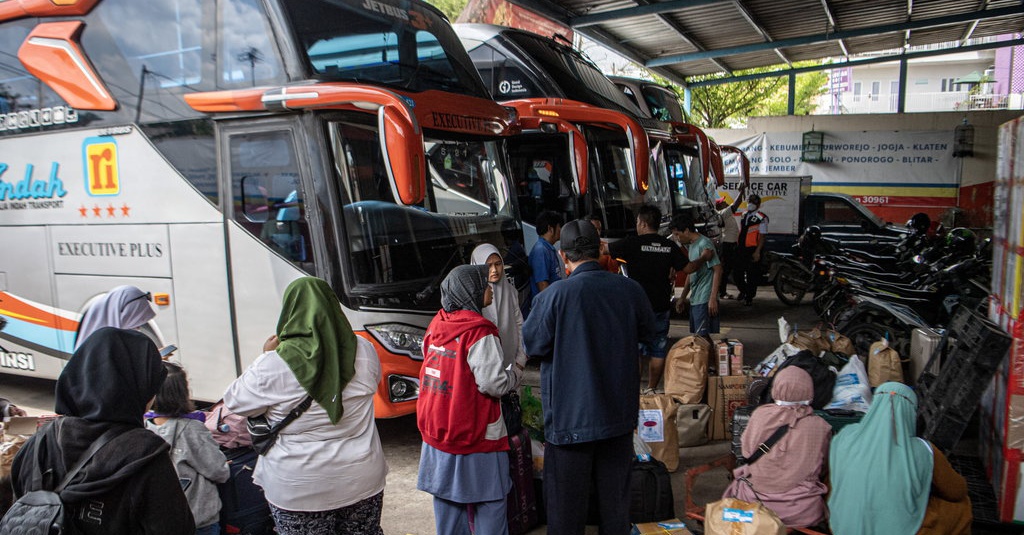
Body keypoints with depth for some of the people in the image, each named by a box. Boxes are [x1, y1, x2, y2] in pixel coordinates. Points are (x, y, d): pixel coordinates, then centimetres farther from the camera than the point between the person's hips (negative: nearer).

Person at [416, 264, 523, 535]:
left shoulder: (436, 324, 3)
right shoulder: (479, 332, -18)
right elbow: (494, 384, -20)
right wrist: (516, 371, -1)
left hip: (437, 431, 7)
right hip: (475, 436, -7)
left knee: (447, 501, 16)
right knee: (489, 503, 4)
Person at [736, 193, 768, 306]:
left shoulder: (761, 218, -10)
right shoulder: (744, 215, 11)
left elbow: (762, 236, -13)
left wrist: (757, 251, -18)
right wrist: (737, 244, 15)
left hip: (752, 250, -6)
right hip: (741, 249, 7)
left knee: (752, 275, 3)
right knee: (738, 272, 13)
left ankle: (749, 296, 15)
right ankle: (743, 291, 36)